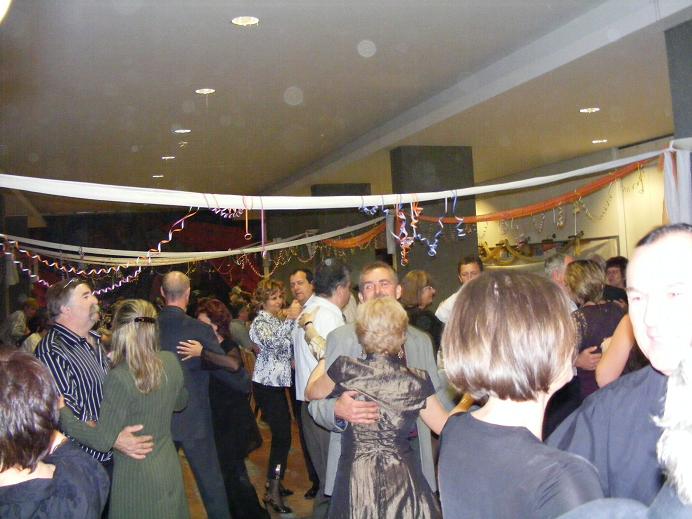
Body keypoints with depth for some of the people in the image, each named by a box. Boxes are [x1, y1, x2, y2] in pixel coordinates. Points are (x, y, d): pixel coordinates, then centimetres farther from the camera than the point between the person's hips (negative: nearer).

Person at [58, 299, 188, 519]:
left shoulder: (120, 378, -23)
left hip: (136, 477, -6)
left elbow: (103, 440, -20)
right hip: (169, 470, 6)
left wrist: (61, 412, -14)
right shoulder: (170, 362, -5)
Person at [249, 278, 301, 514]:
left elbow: (288, 348, 16)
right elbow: (273, 342, -30)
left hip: (277, 383, 8)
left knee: (281, 433, 12)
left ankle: (273, 482, 26)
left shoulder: (279, 319, 13)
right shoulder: (260, 322, -10)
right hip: (266, 385, -8)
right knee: (282, 435, -10)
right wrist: (290, 319, -33)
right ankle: (273, 491, -4)